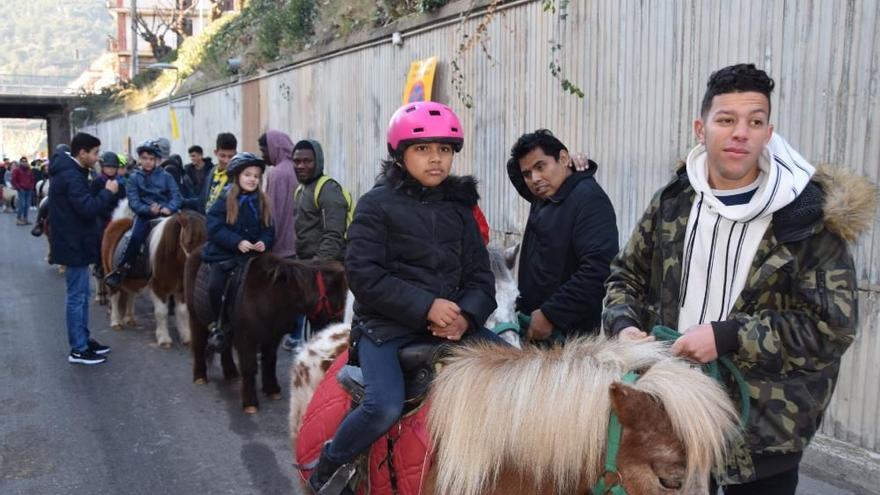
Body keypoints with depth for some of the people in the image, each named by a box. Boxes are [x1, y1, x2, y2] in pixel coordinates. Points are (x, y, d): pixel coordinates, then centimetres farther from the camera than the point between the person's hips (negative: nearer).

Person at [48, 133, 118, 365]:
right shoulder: (71, 176, -21)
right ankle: (78, 350, 4)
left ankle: (83, 339, 27)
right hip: (74, 244, -11)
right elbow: (87, 208, -28)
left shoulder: (69, 171, 12)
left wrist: (102, 191, 1)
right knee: (76, 297, -3)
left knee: (81, 294, 17)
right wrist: (108, 192, -16)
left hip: (74, 241, 11)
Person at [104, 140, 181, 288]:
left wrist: (169, 208, -21)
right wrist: (149, 209, -22)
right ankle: (122, 269, -19)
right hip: (144, 215, 0)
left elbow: (176, 197, 1)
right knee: (136, 238, -26)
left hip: (165, 214, 0)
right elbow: (134, 202, -2)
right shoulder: (134, 178, 8)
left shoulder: (166, 176, 8)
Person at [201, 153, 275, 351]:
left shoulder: (263, 202, 7)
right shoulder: (225, 200, -3)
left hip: (253, 255, 3)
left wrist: (264, 242, -14)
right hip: (224, 255, -2)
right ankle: (221, 324, 1)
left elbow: (269, 230, 8)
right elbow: (214, 228, -10)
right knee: (215, 287, -21)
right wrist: (237, 242, -21)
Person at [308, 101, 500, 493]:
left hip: (453, 322, 5)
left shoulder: (459, 208, 13)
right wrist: (425, 306, -19)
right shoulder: (377, 204, -2)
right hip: (387, 324, -5)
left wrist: (466, 316, -13)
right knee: (385, 407, -26)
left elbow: (480, 276, 9)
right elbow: (363, 273, -11)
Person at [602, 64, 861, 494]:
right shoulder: (672, 202, 1)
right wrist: (624, 325, -9)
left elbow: (833, 324, -14)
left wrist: (725, 336, -22)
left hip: (765, 428, -3)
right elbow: (626, 274, 11)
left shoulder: (809, 213, -10)